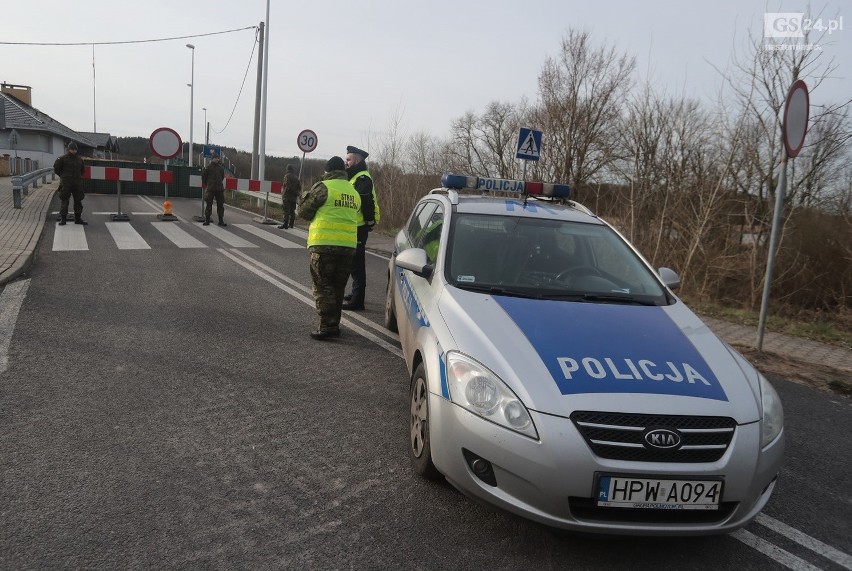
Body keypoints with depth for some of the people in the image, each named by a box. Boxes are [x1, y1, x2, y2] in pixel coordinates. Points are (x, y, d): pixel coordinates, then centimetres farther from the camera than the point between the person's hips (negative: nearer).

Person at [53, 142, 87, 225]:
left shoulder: (79, 160, 12)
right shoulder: (62, 159, -3)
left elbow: (83, 170, 27)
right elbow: (56, 168, 3)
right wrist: (63, 176, 6)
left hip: (77, 184, 4)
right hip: (66, 184, -4)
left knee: (78, 201, 6)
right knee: (64, 201, -3)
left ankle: (78, 218, 15)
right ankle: (63, 219, 1)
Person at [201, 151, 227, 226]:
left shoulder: (221, 168, 10)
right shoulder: (208, 167, -2)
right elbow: (203, 177, 6)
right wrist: (206, 184, 13)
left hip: (219, 189, 4)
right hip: (210, 189, -4)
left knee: (220, 205, 4)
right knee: (209, 204, 0)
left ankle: (221, 221, 10)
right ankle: (207, 220, 6)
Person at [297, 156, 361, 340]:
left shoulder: (323, 187, -6)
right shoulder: (354, 192, 14)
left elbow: (304, 212, 0)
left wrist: (305, 197, 21)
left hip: (324, 244, -6)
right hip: (348, 245, 6)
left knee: (323, 287, 0)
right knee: (338, 288, 15)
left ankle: (327, 326, -6)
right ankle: (334, 325, 22)